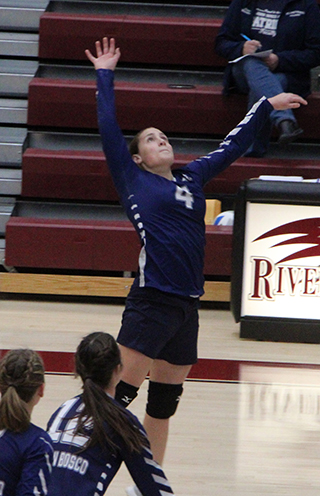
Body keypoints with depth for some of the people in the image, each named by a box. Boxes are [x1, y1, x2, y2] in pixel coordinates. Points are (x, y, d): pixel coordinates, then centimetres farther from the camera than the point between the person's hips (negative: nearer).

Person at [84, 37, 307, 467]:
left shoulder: (192, 178, 17)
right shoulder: (133, 180, 4)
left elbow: (232, 146, 27)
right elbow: (109, 129, -1)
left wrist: (267, 105, 33)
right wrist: (104, 76, 2)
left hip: (187, 308, 6)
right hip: (150, 303, -6)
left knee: (164, 403, 12)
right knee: (120, 393, -10)